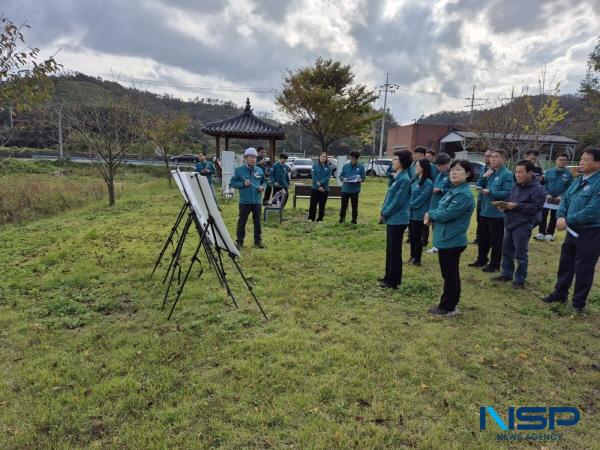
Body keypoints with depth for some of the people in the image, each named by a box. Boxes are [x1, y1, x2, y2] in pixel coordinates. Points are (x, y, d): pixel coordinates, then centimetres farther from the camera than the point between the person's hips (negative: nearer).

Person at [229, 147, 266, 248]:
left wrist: (263, 187, -3)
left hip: (257, 201, 3)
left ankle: (258, 240, 21)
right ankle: (239, 241, 15)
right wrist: (243, 184, -14)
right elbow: (232, 183, 0)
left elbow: (264, 182, 19)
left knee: (257, 222, 10)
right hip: (244, 201, -3)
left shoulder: (259, 170, 8)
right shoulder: (239, 170, -2)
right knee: (242, 222, 4)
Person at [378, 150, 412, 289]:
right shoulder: (397, 177, 11)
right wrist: (383, 211, 5)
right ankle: (389, 277, 29)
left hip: (397, 220, -10)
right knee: (390, 249, 17)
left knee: (394, 251, 0)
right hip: (392, 219, 10)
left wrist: (384, 214, -10)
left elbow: (397, 202, -20)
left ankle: (393, 281, 11)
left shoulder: (404, 179, -19)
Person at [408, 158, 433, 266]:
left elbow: (420, 199, -18)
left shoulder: (428, 183, -15)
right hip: (411, 212, 7)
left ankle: (417, 260, 17)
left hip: (419, 214, -7)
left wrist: (409, 206, -14)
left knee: (417, 237, 4)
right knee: (412, 236, 16)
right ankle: (412, 256, 30)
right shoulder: (415, 179, 7)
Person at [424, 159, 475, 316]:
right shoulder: (454, 190, 11)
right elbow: (442, 210, 16)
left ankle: (447, 308, 14)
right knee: (451, 274, 18)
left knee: (449, 274, 2)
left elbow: (446, 215, -24)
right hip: (447, 239, 9)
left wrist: (430, 213, -6)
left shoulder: (464, 194, -19)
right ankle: (450, 304, 30)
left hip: (452, 241, -9)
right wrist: (432, 215, -5)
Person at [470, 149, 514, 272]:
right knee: (483, 238, 18)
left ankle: (495, 264, 15)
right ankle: (481, 260, 33)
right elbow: (478, 186, 9)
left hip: (497, 214, -8)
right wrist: (484, 176, -6)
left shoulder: (507, 174, -12)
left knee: (496, 240, 4)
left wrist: (490, 192, -26)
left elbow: (507, 193, -21)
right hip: (484, 211, 8)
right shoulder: (489, 172, 11)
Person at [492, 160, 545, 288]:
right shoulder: (516, 186, 11)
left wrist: (516, 206, -23)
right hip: (510, 224, 8)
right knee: (506, 250, 15)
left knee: (520, 254, 1)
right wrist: (504, 205, -1)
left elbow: (535, 207, -20)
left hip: (523, 226, -8)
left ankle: (520, 280, 13)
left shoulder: (537, 189, -13)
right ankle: (507, 274, 29)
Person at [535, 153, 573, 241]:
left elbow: (569, 188, -2)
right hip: (547, 198, 0)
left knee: (554, 218, 10)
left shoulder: (569, 174, -2)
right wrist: (547, 194, -10)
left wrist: (561, 196, -14)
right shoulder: (549, 171, 1)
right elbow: (544, 184, 3)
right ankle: (541, 233, 1)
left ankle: (549, 233, 19)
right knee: (543, 216, -4)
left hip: (559, 200, 0)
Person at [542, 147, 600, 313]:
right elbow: (565, 199, 10)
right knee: (565, 263, 17)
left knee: (583, 269, 4)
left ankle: (579, 302, 20)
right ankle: (560, 293, 33)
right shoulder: (578, 181, 8)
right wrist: (560, 216, -10)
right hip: (573, 231, 8)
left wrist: (568, 221, -19)